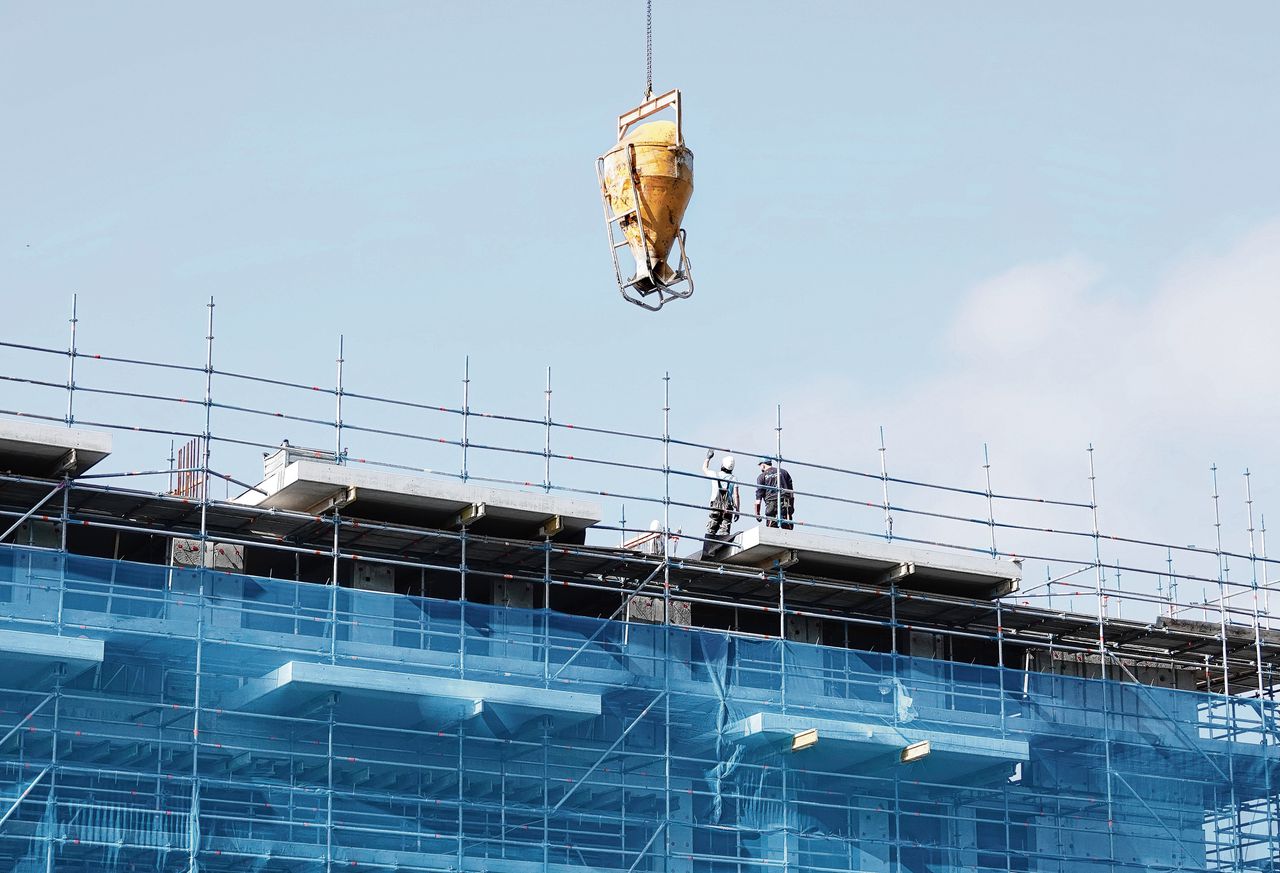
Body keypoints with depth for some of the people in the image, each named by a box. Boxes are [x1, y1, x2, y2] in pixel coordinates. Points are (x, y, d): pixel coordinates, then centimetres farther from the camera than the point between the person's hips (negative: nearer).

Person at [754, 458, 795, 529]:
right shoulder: (783, 472, 17)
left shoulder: (762, 476, 8)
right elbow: (791, 491, 15)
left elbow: (758, 498, 3)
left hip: (771, 505, -2)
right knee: (787, 530, -3)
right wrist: (792, 507, 20)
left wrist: (757, 514, 7)